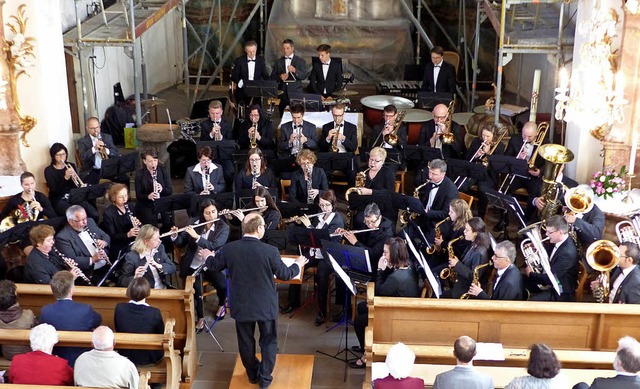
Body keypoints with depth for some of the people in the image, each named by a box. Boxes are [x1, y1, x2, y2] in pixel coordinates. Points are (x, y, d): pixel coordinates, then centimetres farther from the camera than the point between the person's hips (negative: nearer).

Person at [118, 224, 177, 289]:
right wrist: (135, 277, -28)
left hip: (163, 289, 6)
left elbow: (172, 268, 1)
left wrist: (158, 266, -16)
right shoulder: (131, 256, -12)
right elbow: (121, 282, -9)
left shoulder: (160, 248, 4)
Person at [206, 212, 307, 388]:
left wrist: (209, 256, 29)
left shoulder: (228, 249, -14)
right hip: (266, 305, -2)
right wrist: (298, 265, 12)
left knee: (246, 341, 21)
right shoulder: (270, 251, -22)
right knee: (268, 341, 18)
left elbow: (216, 266, 6)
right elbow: (285, 275, -9)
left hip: (241, 305, 2)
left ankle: (252, 374, 37)